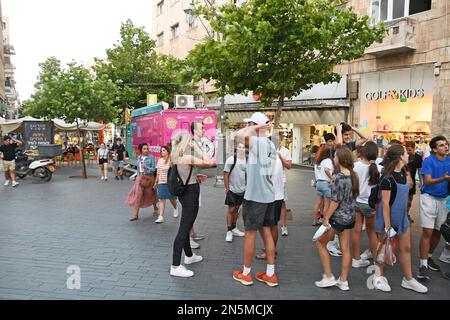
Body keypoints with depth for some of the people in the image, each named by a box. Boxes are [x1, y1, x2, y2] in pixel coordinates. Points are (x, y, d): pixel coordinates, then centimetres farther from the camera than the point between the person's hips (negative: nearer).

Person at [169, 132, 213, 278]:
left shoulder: (176, 157, 7)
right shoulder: (188, 158, -20)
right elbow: (209, 163, -21)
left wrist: (196, 177, 17)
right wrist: (197, 148, -14)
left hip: (185, 192, 10)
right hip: (191, 194, -10)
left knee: (186, 226, 21)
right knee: (183, 229, -6)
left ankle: (189, 256, 39)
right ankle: (175, 267, -1)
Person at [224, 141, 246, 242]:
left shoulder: (247, 160, 2)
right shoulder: (231, 160, -13)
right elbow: (225, 174, -10)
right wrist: (227, 188, -10)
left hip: (242, 190, 5)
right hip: (232, 190, -5)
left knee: (237, 209, 15)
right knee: (231, 210, 0)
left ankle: (234, 228, 28)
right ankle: (229, 231, 10)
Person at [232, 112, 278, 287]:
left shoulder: (258, 142, -16)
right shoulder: (270, 144, 11)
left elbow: (240, 134, -33)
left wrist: (254, 128, -18)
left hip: (255, 196, -8)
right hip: (268, 195, 9)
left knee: (250, 233, 4)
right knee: (267, 232, 13)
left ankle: (245, 274, 18)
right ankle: (270, 274, 20)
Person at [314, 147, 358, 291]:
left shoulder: (340, 177, -21)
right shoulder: (353, 175, 3)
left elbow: (335, 201, -21)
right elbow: (352, 195, 10)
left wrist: (326, 219, -16)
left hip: (338, 217, -8)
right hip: (350, 217, 8)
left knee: (320, 244, 9)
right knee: (345, 248, 14)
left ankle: (329, 277, 13)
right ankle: (343, 281, 23)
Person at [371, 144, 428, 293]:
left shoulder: (402, 173, 3)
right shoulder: (387, 178, -23)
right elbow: (385, 203, -22)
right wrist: (387, 226, -21)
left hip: (402, 217, 8)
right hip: (388, 218, -8)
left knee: (406, 248, 15)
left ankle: (408, 279, 29)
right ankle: (378, 277, 25)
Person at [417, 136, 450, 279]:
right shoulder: (428, 161, -9)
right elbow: (428, 181, -16)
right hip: (429, 198, -5)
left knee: (437, 231, 12)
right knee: (427, 232, -8)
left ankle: (429, 257, 31)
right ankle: (423, 265, -3)